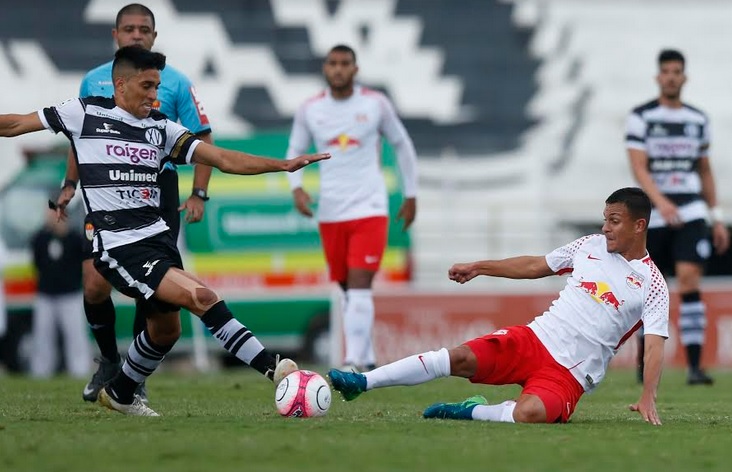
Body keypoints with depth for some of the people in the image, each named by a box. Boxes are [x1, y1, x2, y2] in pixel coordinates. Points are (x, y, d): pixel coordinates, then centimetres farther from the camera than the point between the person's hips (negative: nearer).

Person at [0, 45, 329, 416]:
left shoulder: (161, 128, 10)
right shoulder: (86, 113, 0)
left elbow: (224, 159, 5)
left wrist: (283, 164, -5)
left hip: (158, 237, 7)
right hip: (118, 246, -7)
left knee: (166, 330, 14)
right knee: (201, 297, -20)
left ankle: (120, 394, 39)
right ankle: (275, 370, -22)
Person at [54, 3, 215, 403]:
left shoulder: (175, 83, 2)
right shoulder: (93, 81, 9)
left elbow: (202, 141, 5)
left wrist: (198, 195, -5)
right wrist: (70, 184, 14)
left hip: (158, 193, -1)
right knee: (95, 286, -9)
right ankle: (109, 360, 16)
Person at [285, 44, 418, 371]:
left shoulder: (376, 104, -1)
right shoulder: (310, 110, 4)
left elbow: (402, 145, 11)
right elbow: (295, 152, 14)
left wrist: (411, 196, 12)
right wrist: (296, 187, -5)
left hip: (369, 209, -3)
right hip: (330, 212, 3)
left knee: (359, 285, -15)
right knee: (348, 290, 9)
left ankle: (354, 363, -21)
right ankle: (367, 359, 22)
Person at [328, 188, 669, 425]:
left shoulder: (652, 285, -4)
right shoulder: (591, 246, 11)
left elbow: (654, 344, -12)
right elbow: (535, 266, 23)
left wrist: (648, 398, -26)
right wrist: (479, 267, 21)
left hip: (570, 373, -4)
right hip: (534, 339, 4)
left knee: (529, 413, -37)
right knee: (461, 358, -19)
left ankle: (473, 412, -11)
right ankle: (361, 383, -18)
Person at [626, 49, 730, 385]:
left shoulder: (698, 120, 11)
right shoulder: (641, 118, -1)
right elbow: (638, 168, -12)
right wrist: (660, 201, -28)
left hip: (690, 214, 2)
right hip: (654, 215, -2)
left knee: (690, 281, -14)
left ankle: (694, 366, -18)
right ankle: (644, 357, 26)